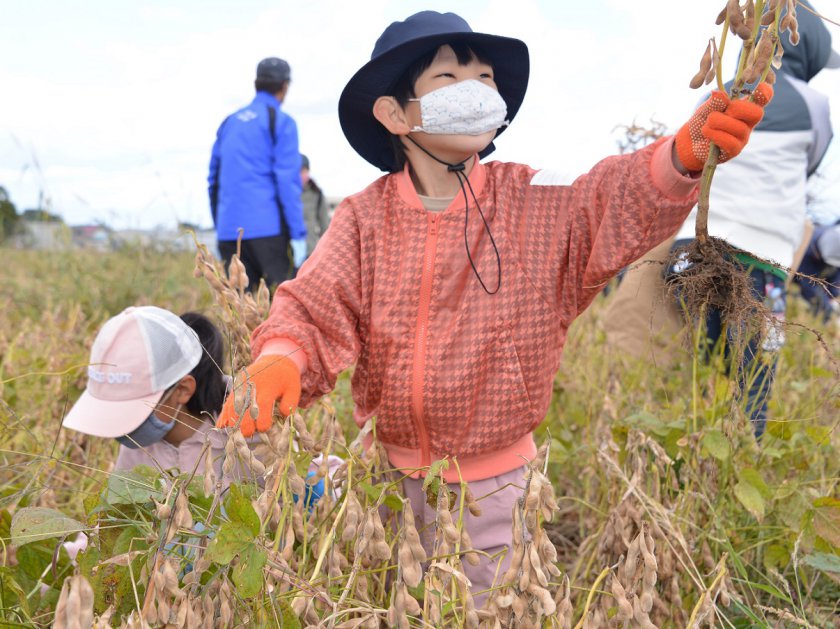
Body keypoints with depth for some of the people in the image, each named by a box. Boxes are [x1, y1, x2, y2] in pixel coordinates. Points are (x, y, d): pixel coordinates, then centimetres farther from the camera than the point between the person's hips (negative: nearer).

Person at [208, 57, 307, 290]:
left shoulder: (229, 122, 17)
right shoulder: (281, 122, -1)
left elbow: (214, 180, 17)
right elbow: (288, 180, -9)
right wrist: (298, 234, -9)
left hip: (229, 230, 6)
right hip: (266, 226, -6)